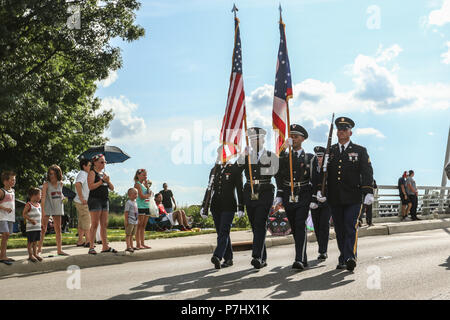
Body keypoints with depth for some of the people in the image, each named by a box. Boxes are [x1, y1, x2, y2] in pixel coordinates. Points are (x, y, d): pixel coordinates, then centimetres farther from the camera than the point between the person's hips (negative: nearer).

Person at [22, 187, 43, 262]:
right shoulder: (29, 205, -9)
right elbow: (24, 214, -12)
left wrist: (41, 224, 17)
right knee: (30, 241, -1)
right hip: (31, 227, -7)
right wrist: (31, 220, -21)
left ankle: (35, 254, 19)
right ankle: (30, 255, 6)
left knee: (36, 241, 12)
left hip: (38, 227, 7)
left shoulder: (38, 204, 15)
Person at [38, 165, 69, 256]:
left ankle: (59, 250, 10)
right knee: (43, 229, -6)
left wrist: (62, 197, 3)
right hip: (47, 208, -5)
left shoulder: (60, 183, 4)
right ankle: (39, 249, 1)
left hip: (57, 208, 5)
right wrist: (43, 211, -25)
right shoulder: (46, 184, -11)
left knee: (58, 229, 6)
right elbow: (43, 198, -18)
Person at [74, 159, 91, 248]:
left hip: (83, 202, 10)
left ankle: (80, 241, 16)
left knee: (82, 222, 12)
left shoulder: (85, 174, 17)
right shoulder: (83, 174, -14)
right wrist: (81, 198, -29)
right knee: (87, 221, -8)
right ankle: (88, 241, -7)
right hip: (82, 202, -10)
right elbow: (77, 184, -33)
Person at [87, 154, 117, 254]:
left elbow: (112, 188, 17)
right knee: (95, 224, -9)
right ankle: (91, 247, -7)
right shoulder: (92, 173, -2)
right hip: (95, 200, -7)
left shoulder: (104, 174, 19)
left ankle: (105, 246, 9)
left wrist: (108, 181, -2)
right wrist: (102, 181, -15)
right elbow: (91, 186, -16)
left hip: (105, 200, 7)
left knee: (104, 224, 7)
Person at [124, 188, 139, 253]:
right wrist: (126, 220, -19)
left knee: (132, 234, 13)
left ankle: (131, 246, 17)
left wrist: (137, 220, 21)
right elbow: (126, 212, -16)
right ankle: (128, 247, -8)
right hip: (130, 221, -9)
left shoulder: (135, 202, 15)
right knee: (128, 234, -5)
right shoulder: (128, 202, -12)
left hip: (135, 221, 9)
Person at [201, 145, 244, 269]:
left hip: (229, 206, -6)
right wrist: (204, 206, 14)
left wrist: (240, 207, -10)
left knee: (224, 232, -14)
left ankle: (217, 256, -26)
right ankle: (228, 259, 16)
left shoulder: (235, 169, -1)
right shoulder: (214, 170, 14)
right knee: (221, 233, 8)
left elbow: (239, 189, -4)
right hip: (216, 206, 6)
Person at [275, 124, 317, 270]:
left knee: (300, 226, -17)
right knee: (295, 229, 8)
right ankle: (303, 259, 19)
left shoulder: (310, 158, 8)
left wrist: (314, 199, -1)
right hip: (288, 198, 3)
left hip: (303, 197, -3)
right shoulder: (284, 156, 15)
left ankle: (299, 260, -24)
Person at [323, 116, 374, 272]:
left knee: (351, 227, -13)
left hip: (353, 198, -3)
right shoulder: (329, 151, 15)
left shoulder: (360, 151, 7)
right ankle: (343, 259, 13)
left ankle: (350, 258, -20)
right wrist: (320, 189, 0)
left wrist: (368, 192, -12)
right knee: (339, 230, 6)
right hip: (334, 199, 3)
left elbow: (367, 172, 0)